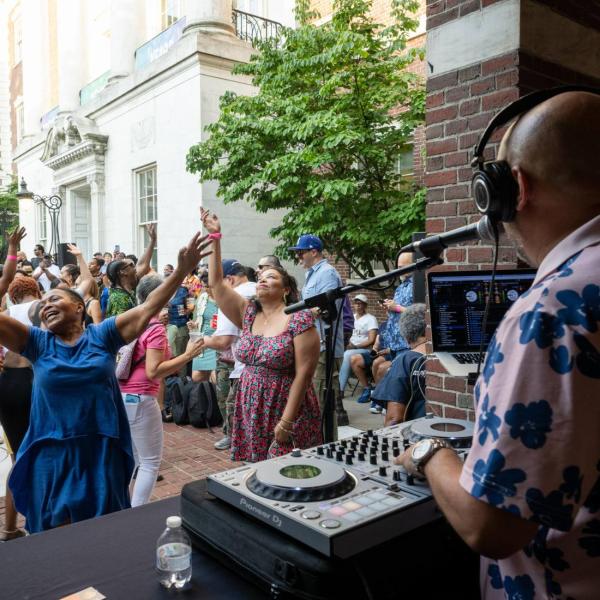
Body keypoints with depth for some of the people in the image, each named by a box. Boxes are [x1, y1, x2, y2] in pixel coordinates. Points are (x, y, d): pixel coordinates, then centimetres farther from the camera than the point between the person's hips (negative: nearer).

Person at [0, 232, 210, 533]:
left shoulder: (102, 335, -2)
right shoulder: (37, 342, 1)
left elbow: (147, 309, -9)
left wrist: (181, 270, -16)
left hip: (101, 451, -1)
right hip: (53, 455, 1)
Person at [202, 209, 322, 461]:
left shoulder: (300, 319, -10)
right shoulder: (248, 314, 8)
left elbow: (304, 373, -15)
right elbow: (216, 283, 5)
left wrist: (286, 421, -19)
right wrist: (215, 237, 1)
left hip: (286, 412, -5)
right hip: (251, 412, 6)